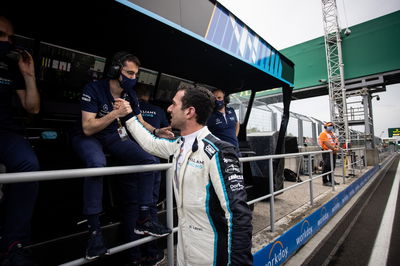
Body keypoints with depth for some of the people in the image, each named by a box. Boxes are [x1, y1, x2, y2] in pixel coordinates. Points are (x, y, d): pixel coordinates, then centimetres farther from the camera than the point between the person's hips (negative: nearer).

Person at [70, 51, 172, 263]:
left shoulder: (130, 94, -1)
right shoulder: (94, 90, -18)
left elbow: (140, 123, 4)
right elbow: (87, 128, -23)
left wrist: (156, 132, -15)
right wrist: (116, 113, -33)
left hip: (114, 137, 5)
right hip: (88, 137, -5)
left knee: (148, 159, -16)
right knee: (97, 163, -39)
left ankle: (143, 218, -8)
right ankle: (94, 230, -27)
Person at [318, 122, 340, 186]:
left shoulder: (333, 134, 20)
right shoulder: (323, 133, -7)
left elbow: (336, 142, 16)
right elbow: (327, 143, -16)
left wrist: (337, 148, -3)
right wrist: (334, 148, -19)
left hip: (333, 152, 8)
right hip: (327, 152, -8)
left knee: (332, 166, 12)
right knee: (327, 167, -8)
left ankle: (331, 179, 23)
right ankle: (325, 181, -2)